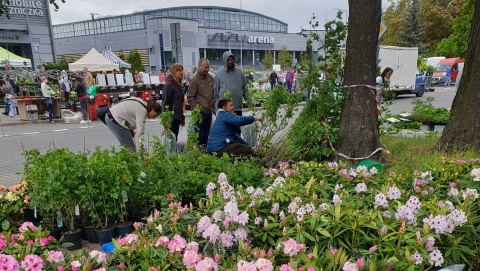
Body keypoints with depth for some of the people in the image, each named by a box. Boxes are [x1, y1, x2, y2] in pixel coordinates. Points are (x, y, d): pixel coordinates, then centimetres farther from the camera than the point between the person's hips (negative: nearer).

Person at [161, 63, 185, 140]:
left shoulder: (179, 85, 12)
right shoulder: (169, 84, -12)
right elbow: (165, 102, -15)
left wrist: (182, 117, 19)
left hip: (177, 117, 8)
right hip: (171, 118, -8)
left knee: (174, 139, 12)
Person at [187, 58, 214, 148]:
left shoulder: (210, 77, 7)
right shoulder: (194, 79, -14)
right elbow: (190, 97, -13)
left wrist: (213, 106, 16)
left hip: (208, 111, 7)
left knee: (206, 134, 16)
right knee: (199, 136, 1)